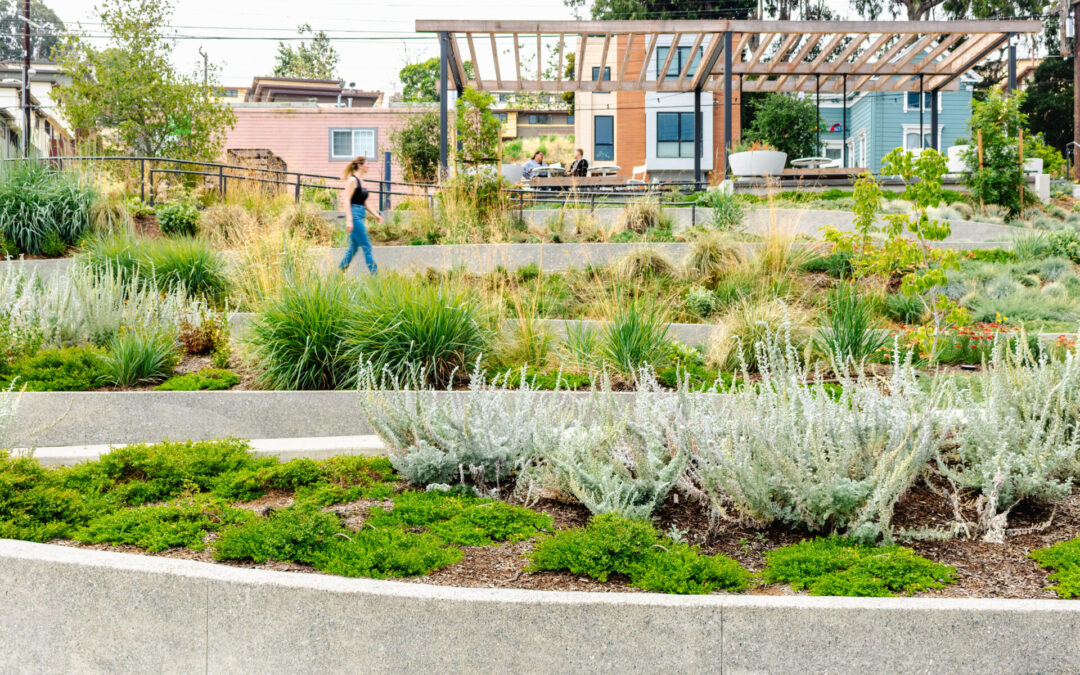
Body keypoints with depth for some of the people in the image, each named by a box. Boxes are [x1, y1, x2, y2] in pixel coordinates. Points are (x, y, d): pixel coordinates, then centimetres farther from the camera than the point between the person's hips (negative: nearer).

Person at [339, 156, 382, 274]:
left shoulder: (361, 181, 16)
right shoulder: (352, 180, -9)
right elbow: (347, 200, -15)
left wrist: (375, 214, 20)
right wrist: (349, 220, -22)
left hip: (360, 216, 9)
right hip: (354, 214, -9)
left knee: (353, 247, 11)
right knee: (366, 247, -8)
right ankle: (374, 274, -6)